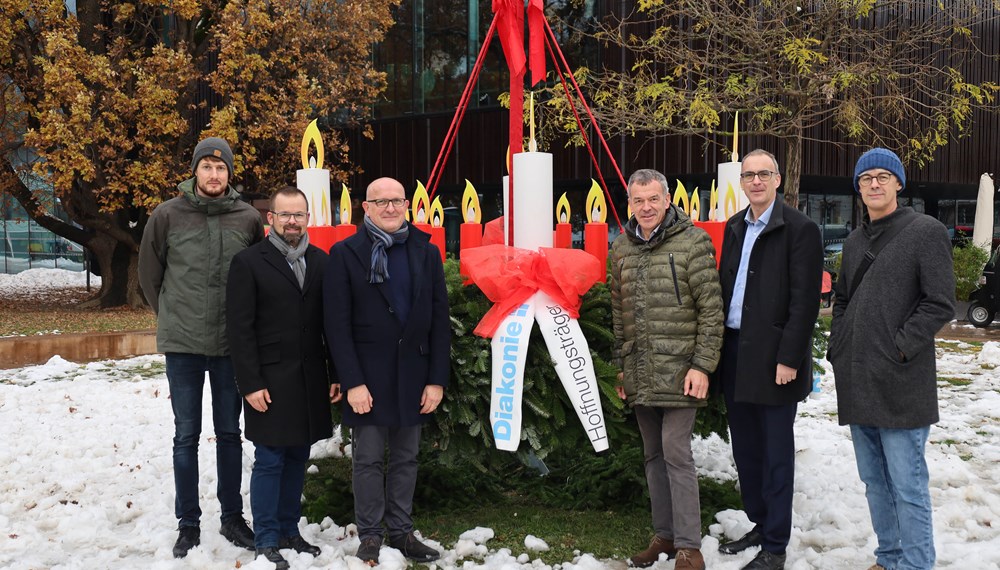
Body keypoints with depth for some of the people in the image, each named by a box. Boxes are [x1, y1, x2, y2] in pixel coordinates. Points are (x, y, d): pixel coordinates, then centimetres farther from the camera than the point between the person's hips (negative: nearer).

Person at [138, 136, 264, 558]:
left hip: (232, 344, 1)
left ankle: (232, 517, 24)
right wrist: (172, 315, 9)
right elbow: (149, 272, 7)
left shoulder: (248, 219, -2)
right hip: (182, 343, -1)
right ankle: (188, 523, 18)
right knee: (186, 435, 7)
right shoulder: (168, 215, -4)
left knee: (229, 433, 12)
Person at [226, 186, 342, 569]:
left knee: (298, 458, 12)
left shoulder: (320, 261, 8)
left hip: (311, 379, 4)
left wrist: (338, 374, 4)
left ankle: (289, 529, 25)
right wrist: (250, 383, -12)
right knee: (269, 461, 1)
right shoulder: (248, 262, -4)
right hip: (269, 379, -4)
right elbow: (240, 328, -7)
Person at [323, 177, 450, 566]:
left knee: (406, 458, 11)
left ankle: (401, 531, 23)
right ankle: (369, 536, 17)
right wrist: (352, 382, -13)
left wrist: (437, 379, -2)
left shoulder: (426, 252, 6)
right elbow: (337, 324, -7)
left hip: (413, 375, 3)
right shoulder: (345, 254, -3)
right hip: (368, 377, -3)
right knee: (368, 459, 5)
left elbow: (439, 320, 4)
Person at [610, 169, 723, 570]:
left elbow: (711, 309, -9)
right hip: (639, 372, 6)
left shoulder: (692, 242, -7)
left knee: (676, 452, -7)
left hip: (678, 369, -6)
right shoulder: (621, 248, 11)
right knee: (653, 454, 13)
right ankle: (664, 535, 25)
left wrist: (702, 365, -13)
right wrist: (620, 364, 16)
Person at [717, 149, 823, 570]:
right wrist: (718, 348, 9)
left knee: (776, 453, 3)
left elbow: (804, 301, -13)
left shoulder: (799, 229, -8)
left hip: (773, 359, -7)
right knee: (745, 449, 15)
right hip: (735, 355, 7)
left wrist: (788, 359, -17)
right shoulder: (734, 228, 13)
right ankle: (760, 524, 31)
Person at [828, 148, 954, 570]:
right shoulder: (854, 242, 16)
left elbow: (940, 303, -10)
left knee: (907, 483, -4)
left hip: (901, 384, -7)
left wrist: (900, 348, -14)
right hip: (857, 384, 7)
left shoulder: (926, 231, -5)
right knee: (874, 479, 15)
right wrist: (838, 346, 10)